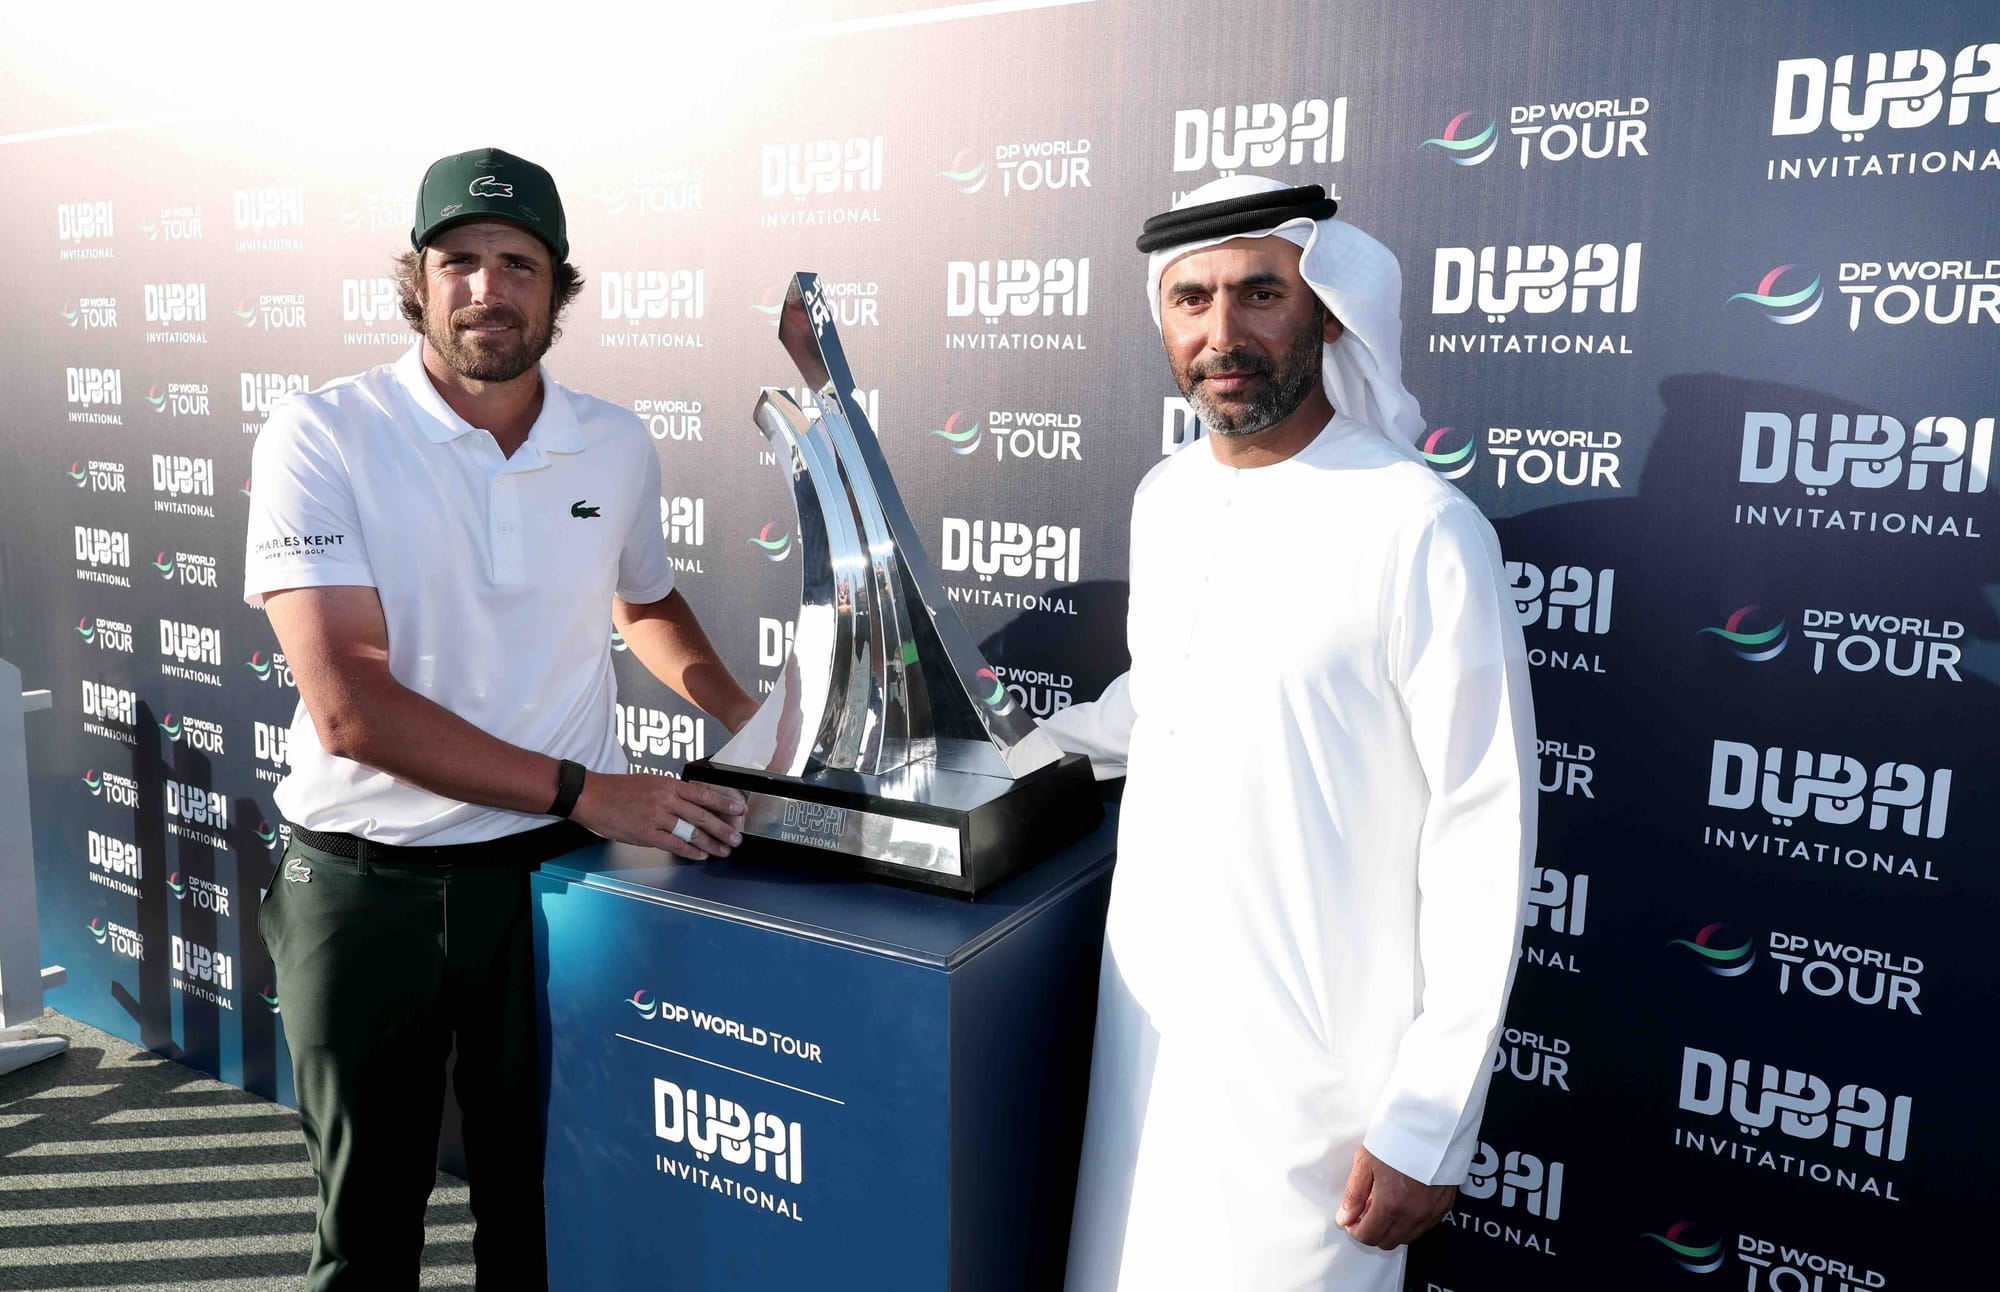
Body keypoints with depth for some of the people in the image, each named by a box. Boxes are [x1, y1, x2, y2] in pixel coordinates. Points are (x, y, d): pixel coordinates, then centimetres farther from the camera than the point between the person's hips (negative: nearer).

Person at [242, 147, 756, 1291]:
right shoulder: (323, 437, -11)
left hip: (550, 879, 3)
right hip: (366, 887, -2)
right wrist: (583, 789, -23)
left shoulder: (617, 445, 2)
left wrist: (745, 717, 7)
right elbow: (350, 706, -20)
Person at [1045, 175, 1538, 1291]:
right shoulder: (1164, 497, 4)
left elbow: (1482, 843, -15)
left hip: (1310, 1066, -6)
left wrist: (1429, 1127, -13)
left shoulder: (1422, 530, -18)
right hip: (1145, 1018, 6)